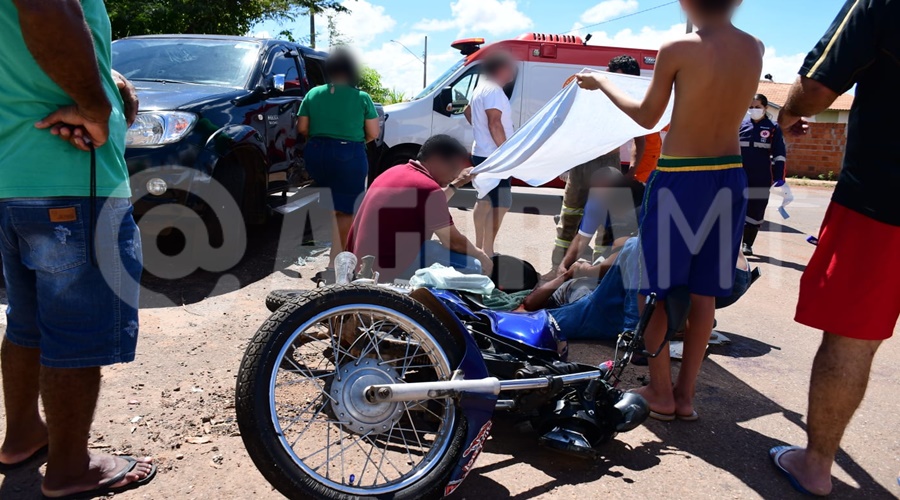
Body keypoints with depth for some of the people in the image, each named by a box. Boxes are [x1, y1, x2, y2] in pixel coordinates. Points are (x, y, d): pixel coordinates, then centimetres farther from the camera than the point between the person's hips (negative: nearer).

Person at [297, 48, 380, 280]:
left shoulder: (313, 94, 5)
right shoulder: (361, 97, -2)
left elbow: (302, 128, 5)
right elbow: (373, 133, -1)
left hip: (317, 154, 4)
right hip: (349, 155, -3)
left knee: (337, 206, 18)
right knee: (345, 211, 5)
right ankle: (334, 264, 5)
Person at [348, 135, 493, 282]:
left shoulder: (395, 172, 12)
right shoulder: (428, 187, -16)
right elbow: (454, 242, -8)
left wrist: (455, 186, 27)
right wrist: (480, 255, 8)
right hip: (391, 269, -10)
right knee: (472, 268, -9)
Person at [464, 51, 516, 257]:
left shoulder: (482, 87, 16)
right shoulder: (494, 91, -17)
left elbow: (468, 112, 30)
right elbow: (495, 123, -25)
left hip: (482, 153, 11)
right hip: (493, 156, -11)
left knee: (484, 200, 16)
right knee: (500, 204, -11)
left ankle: (479, 247, 24)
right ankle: (487, 253, -11)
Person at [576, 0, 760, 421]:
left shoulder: (678, 50, -12)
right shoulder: (755, 49, 3)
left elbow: (646, 117, -1)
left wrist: (601, 82, 13)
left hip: (678, 181, -5)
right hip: (729, 180, 6)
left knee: (655, 289, 8)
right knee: (703, 293, 12)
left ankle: (661, 392, 17)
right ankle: (686, 394, 21)